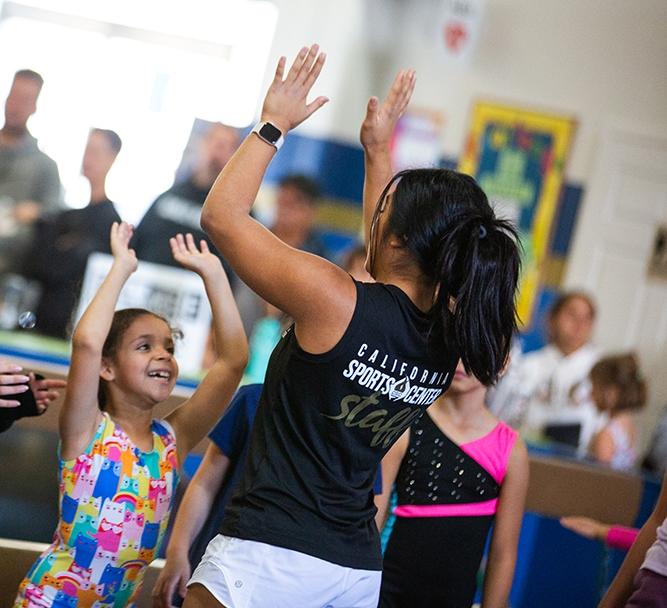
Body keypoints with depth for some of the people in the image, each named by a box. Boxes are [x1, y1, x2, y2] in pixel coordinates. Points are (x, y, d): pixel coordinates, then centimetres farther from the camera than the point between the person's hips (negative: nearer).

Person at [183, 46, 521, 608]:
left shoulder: (333, 298, -17)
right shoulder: (449, 338, 2)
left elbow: (221, 213, -5)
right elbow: (387, 252, 24)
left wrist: (273, 124, 5)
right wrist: (378, 151, 30)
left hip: (268, 557, -6)